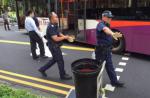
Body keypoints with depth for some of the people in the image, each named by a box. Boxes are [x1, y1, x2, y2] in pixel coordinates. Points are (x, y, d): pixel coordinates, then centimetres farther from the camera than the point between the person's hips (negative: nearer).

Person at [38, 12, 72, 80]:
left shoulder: (54, 25, 7)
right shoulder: (51, 27, -24)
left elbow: (58, 33, 16)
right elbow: (56, 39, -28)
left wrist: (65, 36, -2)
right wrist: (64, 37, -14)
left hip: (55, 46, 10)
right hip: (54, 46, -10)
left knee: (54, 59, 21)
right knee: (60, 60, 2)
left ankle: (42, 69, 31)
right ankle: (63, 75, 18)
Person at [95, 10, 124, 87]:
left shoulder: (107, 25, 9)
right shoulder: (101, 24, -20)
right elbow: (105, 29, -45)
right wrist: (112, 33, -64)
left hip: (107, 49, 8)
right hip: (101, 50, -8)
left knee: (109, 66, 15)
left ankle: (114, 81, 25)